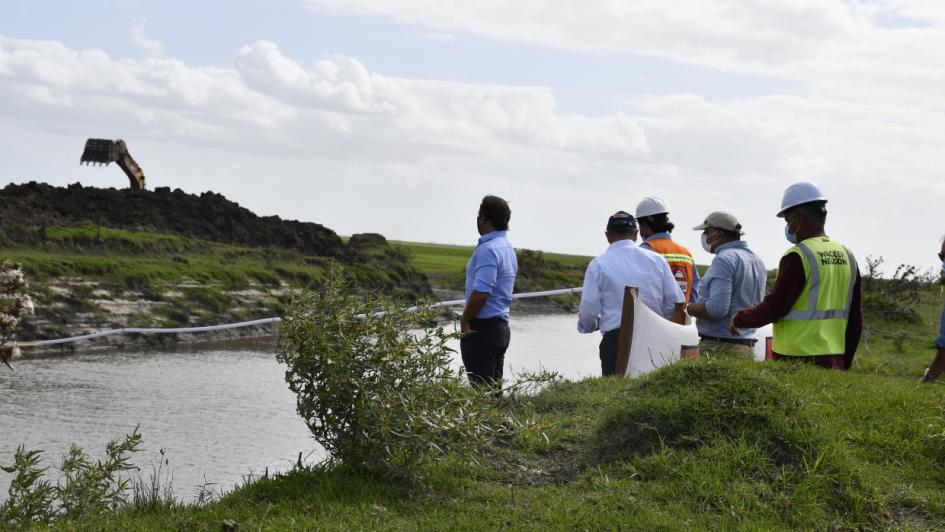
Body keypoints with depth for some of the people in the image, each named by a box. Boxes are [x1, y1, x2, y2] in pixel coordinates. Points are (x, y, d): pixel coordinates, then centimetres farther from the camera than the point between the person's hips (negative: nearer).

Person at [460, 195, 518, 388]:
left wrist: (465, 319, -11)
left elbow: (481, 292, -26)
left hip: (482, 328, -10)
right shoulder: (508, 248, 15)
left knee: (481, 389, -8)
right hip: (501, 326, 10)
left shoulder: (488, 249, -17)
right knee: (494, 387, 12)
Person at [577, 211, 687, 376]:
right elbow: (677, 302, 7)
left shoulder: (598, 265, 0)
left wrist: (592, 325, 20)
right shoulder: (656, 260, 8)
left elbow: (588, 312, -2)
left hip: (615, 339, -3)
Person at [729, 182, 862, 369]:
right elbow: (855, 318, 15)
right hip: (834, 360, 8)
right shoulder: (847, 256, 12)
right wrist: (844, 363, 22)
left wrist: (739, 319, 3)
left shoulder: (798, 257, -13)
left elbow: (773, 308, -14)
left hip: (798, 360, -8)